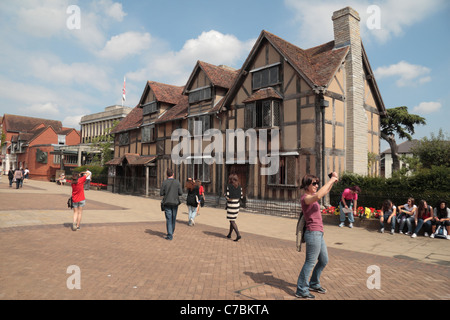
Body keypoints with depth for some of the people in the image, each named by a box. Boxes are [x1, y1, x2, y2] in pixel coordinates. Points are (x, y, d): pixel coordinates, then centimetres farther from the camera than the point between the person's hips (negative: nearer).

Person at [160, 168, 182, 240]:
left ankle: (170, 236, -2)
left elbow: (161, 193, -6)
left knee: (168, 219, 0)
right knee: (173, 218, 16)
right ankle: (171, 232, 32)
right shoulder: (177, 182, -5)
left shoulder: (164, 182, -8)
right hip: (175, 202, 2)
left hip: (167, 203, -2)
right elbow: (180, 193, -5)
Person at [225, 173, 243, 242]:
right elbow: (241, 196, 2)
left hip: (231, 205, -6)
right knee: (233, 219, 18)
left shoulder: (229, 186, -13)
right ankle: (229, 234, 28)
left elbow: (228, 197, -16)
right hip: (237, 204, 6)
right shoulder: (239, 186, 2)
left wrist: (225, 195, 6)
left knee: (232, 220, -1)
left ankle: (238, 234, -14)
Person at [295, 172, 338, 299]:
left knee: (324, 260, 19)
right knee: (310, 262, -2)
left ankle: (314, 284, 34)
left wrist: (333, 180, 10)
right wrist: (330, 180, -27)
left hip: (318, 234, 10)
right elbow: (318, 196, -36)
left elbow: (325, 191, 26)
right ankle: (301, 290, 9)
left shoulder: (311, 197, 13)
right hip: (313, 233, -10)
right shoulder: (305, 198, -15)